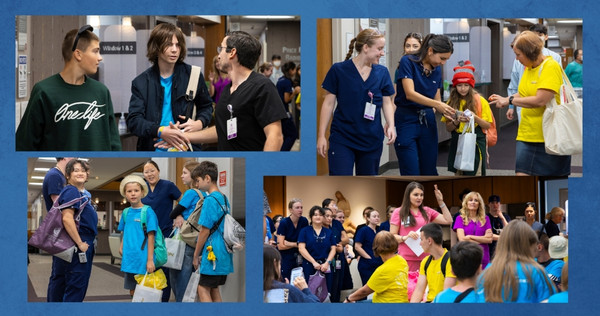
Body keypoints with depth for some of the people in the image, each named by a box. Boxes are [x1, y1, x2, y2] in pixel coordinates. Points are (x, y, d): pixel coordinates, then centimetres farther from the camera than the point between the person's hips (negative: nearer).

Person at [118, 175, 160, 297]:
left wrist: (150, 260, -14)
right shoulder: (126, 212, 10)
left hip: (143, 260, -6)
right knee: (132, 291, 13)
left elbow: (151, 237, -11)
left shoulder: (148, 212, -8)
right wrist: (122, 247, 1)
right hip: (129, 260, 6)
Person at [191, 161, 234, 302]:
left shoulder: (210, 200, -14)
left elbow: (205, 232, -14)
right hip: (224, 255, 9)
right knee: (214, 290, 15)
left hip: (212, 254, -9)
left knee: (203, 289, -3)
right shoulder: (224, 199, 12)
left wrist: (196, 256, -5)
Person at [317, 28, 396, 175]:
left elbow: (387, 102, 10)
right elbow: (328, 104, -1)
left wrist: (390, 125, -9)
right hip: (342, 139, -4)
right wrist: (321, 135, -3)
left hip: (372, 140, 4)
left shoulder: (382, 72, 5)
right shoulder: (338, 70, -5)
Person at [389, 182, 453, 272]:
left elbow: (448, 221, 9)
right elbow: (392, 236, 2)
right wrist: (405, 237, -16)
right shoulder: (398, 212, 4)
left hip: (425, 257, 3)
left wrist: (441, 202, 7)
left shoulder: (427, 211, 14)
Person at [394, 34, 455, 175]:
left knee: (429, 172, 7)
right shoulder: (408, 62, -10)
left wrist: (446, 111, -9)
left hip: (428, 121, 6)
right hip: (407, 121, -6)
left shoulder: (437, 70, 9)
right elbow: (410, 94, -19)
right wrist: (437, 104, -28)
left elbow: (437, 100, 13)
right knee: (411, 174, -7)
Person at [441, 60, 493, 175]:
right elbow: (448, 128, 4)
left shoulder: (480, 101, -3)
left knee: (475, 173, -6)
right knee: (458, 174, 6)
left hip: (475, 144, -3)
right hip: (457, 144, 3)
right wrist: (457, 121, -15)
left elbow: (488, 125, -3)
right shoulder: (452, 102, 6)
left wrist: (475, 118, -20)